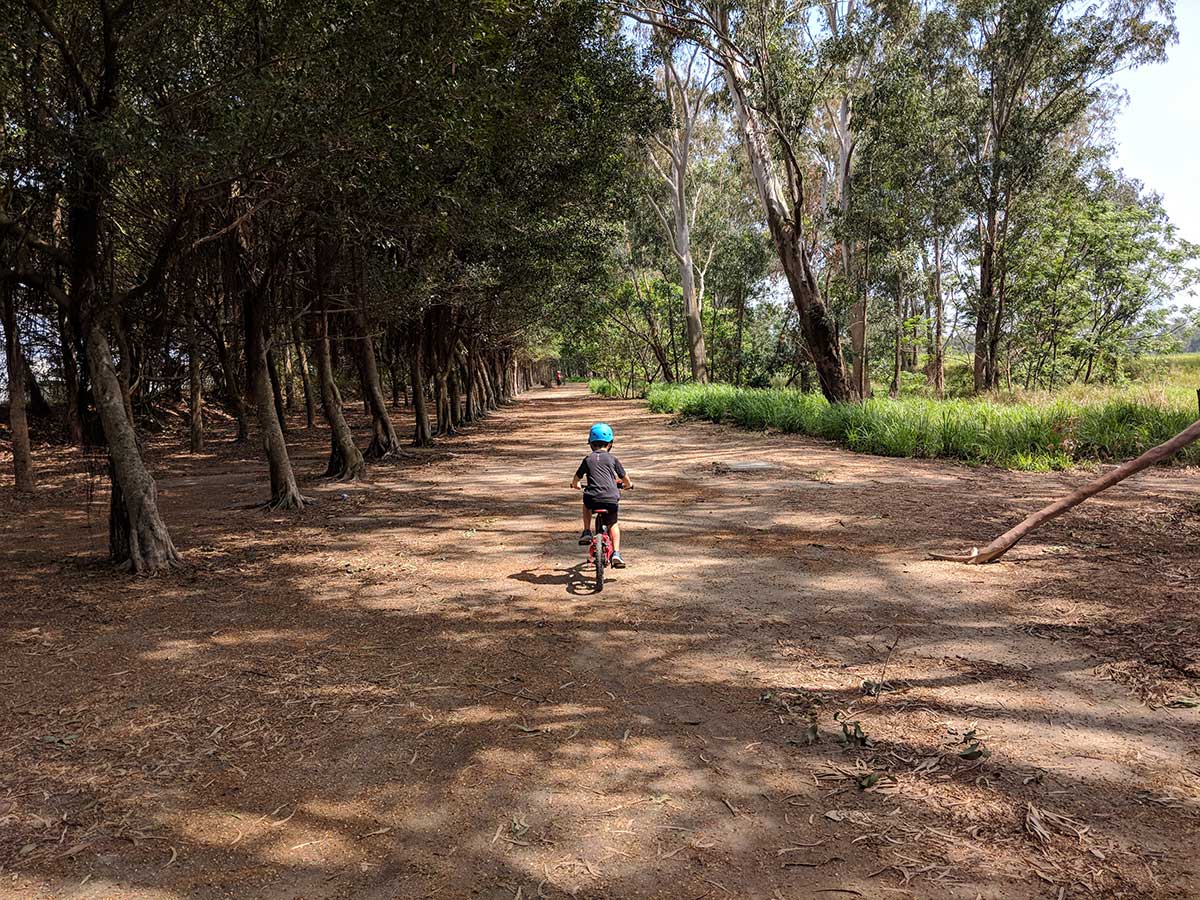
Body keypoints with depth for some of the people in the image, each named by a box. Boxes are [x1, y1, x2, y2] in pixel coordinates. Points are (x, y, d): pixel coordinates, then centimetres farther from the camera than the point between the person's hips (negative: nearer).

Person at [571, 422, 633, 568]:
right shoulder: (612, 459, 8)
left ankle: (587, 532, 26)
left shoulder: (588, 459, 10)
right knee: (613, 524, 20)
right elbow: (624, 478, 17)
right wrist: (628, 485, 40)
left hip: (593, 498, 1)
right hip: (611, 499, 0)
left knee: (586, 504, 36)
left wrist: (574, 485, 45)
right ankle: (616, 552, 5)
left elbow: (577, 477, 22)